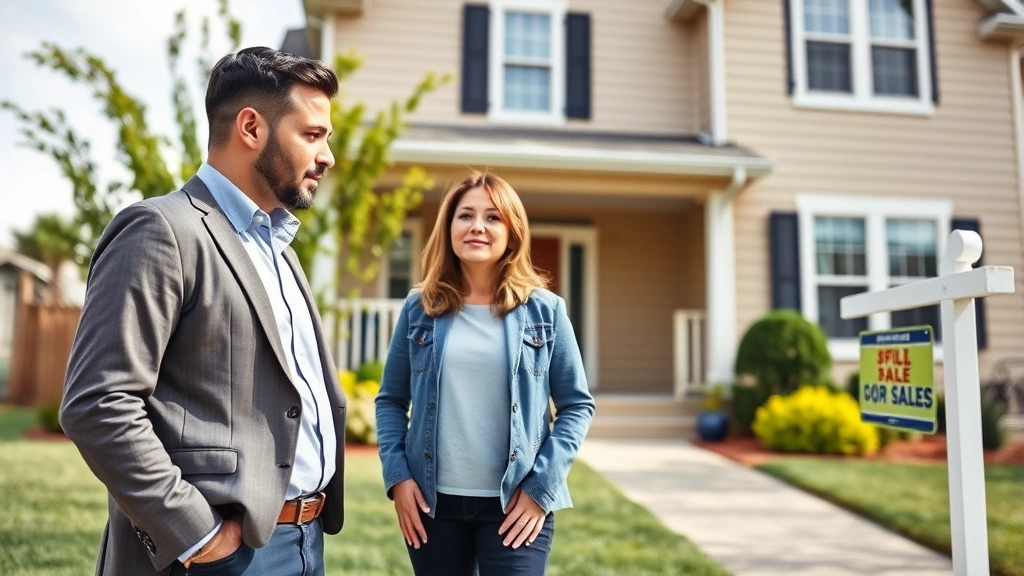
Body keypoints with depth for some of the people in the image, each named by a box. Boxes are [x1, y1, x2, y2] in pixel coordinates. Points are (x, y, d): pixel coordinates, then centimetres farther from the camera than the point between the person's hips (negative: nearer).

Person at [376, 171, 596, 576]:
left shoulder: (544, 310, -1)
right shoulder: (419, 309, 3)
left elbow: (577, 404, 0)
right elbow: (390, 400, 8)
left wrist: (542, 486, -8)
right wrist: (396, 475, -4)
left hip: (515, 503, -1)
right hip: (433, 500, 2)